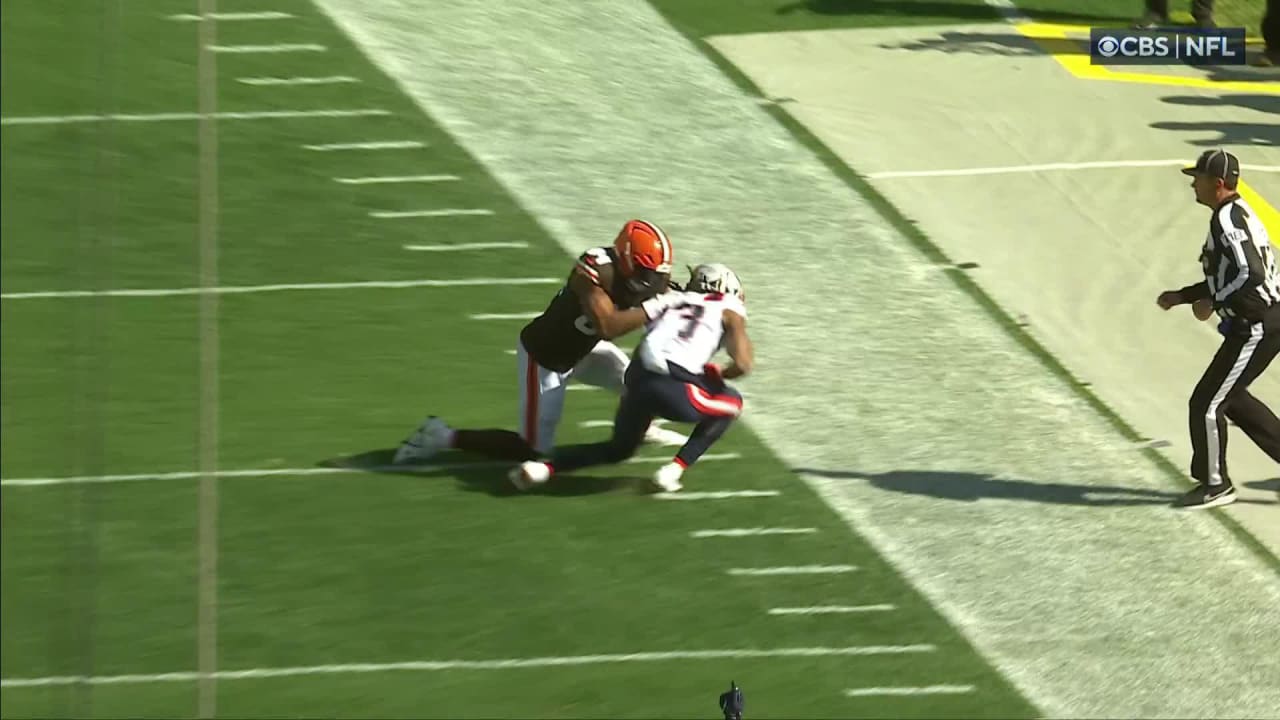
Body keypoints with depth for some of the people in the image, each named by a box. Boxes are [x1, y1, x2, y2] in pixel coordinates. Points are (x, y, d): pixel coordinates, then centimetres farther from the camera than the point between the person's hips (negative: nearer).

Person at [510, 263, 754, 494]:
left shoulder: (673, 300, 29)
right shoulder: (729, 311, 15)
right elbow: (742, 364, 4)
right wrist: (718, 376, 25)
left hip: (637, 380, 6)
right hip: (673, 387, -6)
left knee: (619, 449, 31)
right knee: (732, 404, 25)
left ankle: (543, 467, 11)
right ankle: (672, 471, 11)